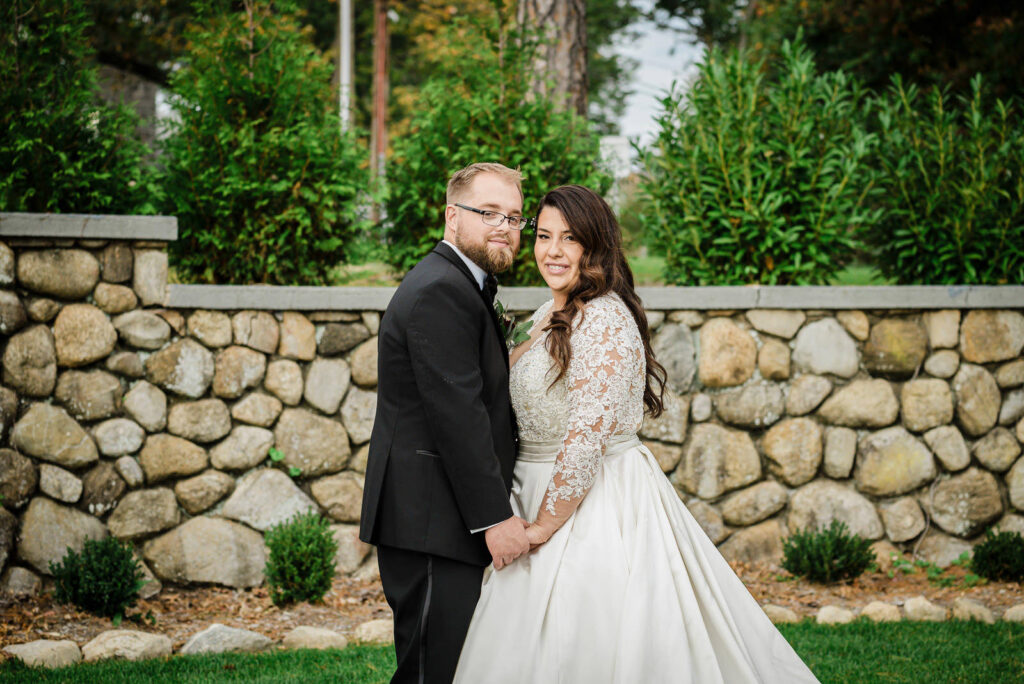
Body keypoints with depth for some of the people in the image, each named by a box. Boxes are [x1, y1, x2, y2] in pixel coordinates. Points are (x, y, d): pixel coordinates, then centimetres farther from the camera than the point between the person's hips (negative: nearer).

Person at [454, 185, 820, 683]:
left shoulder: (604, 320, -20)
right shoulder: (549, 316, 11)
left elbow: (586, 440, -24)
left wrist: (543, 526, -17)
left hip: (597, 507, -10)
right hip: (545, 496, 10)